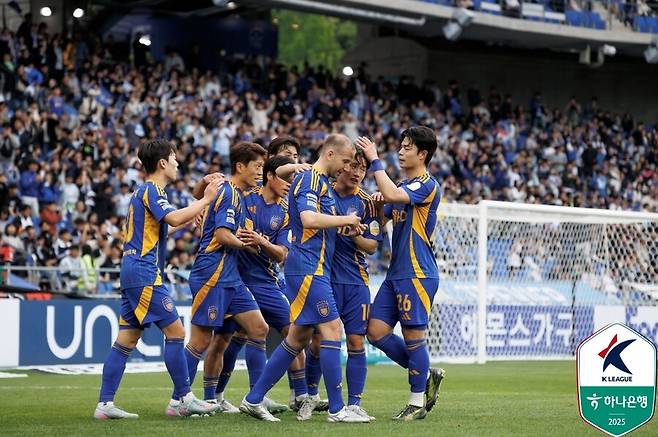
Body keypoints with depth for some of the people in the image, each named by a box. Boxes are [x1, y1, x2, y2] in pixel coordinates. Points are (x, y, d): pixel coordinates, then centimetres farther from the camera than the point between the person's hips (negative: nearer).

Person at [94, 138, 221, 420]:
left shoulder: (143, 191, 21)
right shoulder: (151, 190, -9)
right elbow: (173, 219, -25)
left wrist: (188, 220, 29)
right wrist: (206, 200, -18)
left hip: (132, 271, 10)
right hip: (144, 273, -10)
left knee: (127, 340, 6)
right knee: (175, 331, -7)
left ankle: (105, 404, 3)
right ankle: (186, 399, -5)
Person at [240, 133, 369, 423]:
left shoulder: (322, 182, 20)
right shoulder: (310, 179, -11)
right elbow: (309, 219, -26)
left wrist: (348, 227, 12)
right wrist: (345, 220, -15)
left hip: (315, 267, 10)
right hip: (307, 268, -10)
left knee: (299, 337, 11)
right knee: (331, 329, -10)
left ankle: (253, 400, 14)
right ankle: (337, 408, -8)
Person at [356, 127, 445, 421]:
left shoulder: (427, 185, -10)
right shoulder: (403, 186, 17)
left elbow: (392, 195, -27)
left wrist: (374, 160, -19)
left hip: (418, 274, -9)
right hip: (395, 273, 9)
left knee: (413, 336, -3)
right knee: (376, 331, 4)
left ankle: (418, 402, 7)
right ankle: (426, 376, 18)